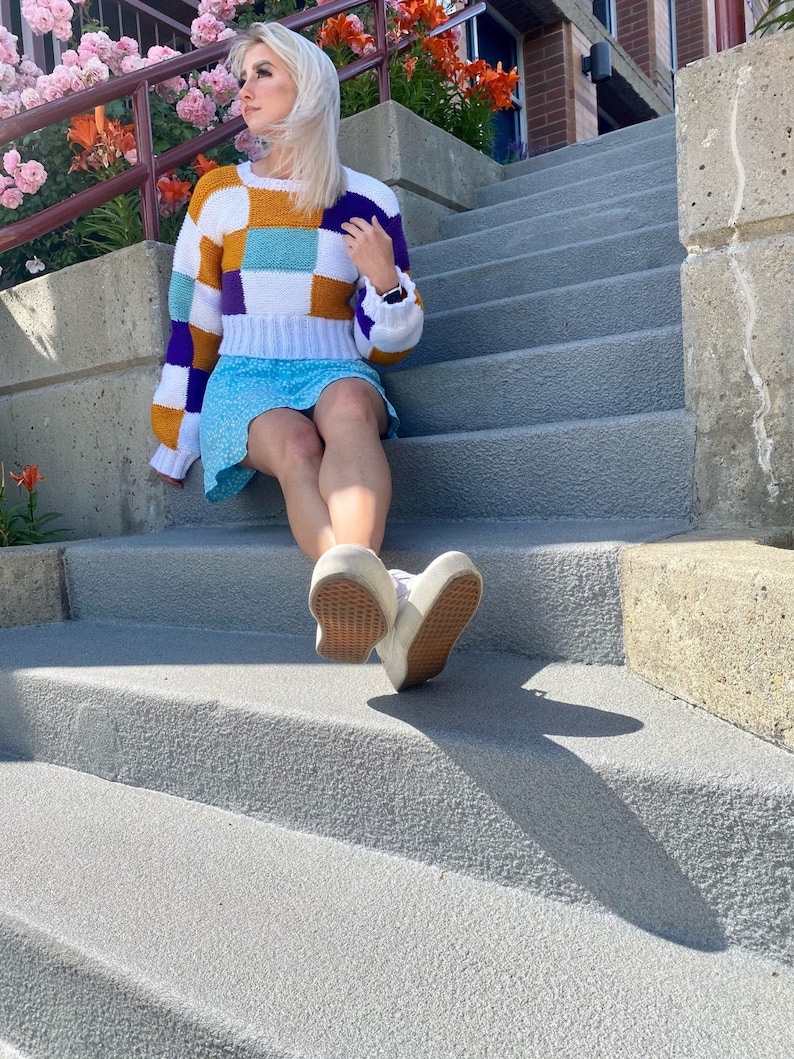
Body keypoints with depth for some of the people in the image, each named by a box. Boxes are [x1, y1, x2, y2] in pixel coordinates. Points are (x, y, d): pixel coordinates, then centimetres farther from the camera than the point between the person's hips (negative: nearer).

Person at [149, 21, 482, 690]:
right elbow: (192, 326, 14)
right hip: (244, 379, 0)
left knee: (349, 405, -38)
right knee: (296, 447, -36)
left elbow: (388, 345, 10)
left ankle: (355, 579, -63)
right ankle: (392, 603, -62)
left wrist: (385, 280, -11)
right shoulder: (219, 194, 13)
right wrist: (174, 445, 14)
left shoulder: (369, 202, 10)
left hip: (335, 373, 1)